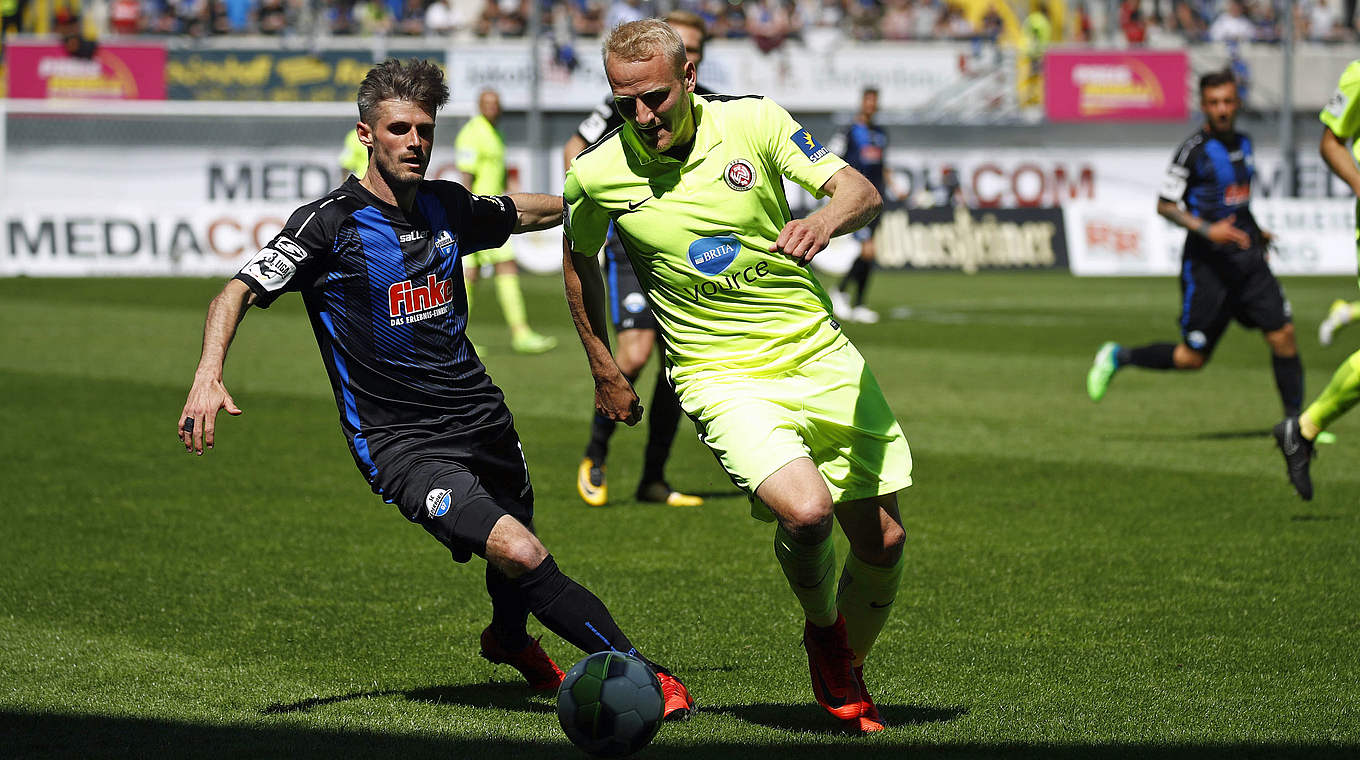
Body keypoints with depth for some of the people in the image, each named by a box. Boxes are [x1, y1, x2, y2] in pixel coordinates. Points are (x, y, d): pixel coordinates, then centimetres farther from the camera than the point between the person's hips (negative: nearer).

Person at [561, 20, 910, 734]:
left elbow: (862, 190, -9)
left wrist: (824, 221, -32)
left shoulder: (752, 120, -7)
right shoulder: (596, 174, -6)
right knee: (805, 510, -27)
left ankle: (848, 673, 29)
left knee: (882, 539, 1)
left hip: (818, 352, 2)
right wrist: (604, 371, 17)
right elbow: (579, 259, 14)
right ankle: (821, 627, 6)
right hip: (722, 376, -2)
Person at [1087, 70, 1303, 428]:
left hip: (1248, 259, 6)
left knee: (1283, 335, -4)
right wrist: (1207, 230, -21)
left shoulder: (1243, 144, 12)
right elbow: (1164, 205, -11)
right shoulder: (1194, 150, -11)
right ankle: (1118, 357, 20)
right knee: (1193, 357, -1)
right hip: (1208, 262, -6)